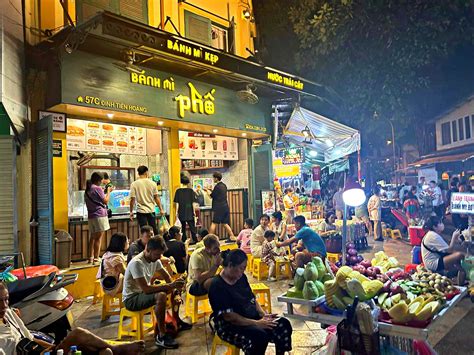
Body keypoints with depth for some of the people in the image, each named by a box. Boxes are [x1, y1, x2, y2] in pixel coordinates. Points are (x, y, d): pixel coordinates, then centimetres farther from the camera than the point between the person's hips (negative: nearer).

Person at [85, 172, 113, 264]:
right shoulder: (97, 188, -10)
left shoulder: (87, 190, 14)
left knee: (93, 237, 12)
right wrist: (109, 192, 5)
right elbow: (105, 201, -9)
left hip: (90, 216, 8)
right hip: (100, 215, -8)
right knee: (98, 237, -4)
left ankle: (91, 257, 12)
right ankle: (96, 258, -2)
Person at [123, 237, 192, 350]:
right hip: (131, 299, -9)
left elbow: (167, 277, 6)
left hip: (143, 293, 9)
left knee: (175, 290, 4)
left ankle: (176, 321, 19)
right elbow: (146, 289, -33)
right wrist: (170, 285, -33)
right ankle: (161, 336, -23)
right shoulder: (137, 263, -28)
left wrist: (174, 288, -12)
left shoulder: (155, 260, -2)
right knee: (161, 296, -33)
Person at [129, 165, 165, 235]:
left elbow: (132, 199, -8)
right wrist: (161, 209, 10)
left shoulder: (134, 184, -7)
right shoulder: (152, 183, -2)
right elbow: (156, 198, 1)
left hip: (141, 211, -2)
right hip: (151, 210, 2)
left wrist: (131, 212, 3)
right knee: (154, 230, 14)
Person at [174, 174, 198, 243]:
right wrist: (194, 211, 4)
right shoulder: (190, 190, -4)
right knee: (192, 227, 4)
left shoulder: (178, 191, -2)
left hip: (181, 212, 1)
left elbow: (177, 203, -2)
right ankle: (195, 240, 1)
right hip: (189, 212, -1)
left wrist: (176, 212, 3)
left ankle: (184, 241, 14)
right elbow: (193, 202, -3)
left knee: (183, 227, 11)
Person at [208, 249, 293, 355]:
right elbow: (228, 316, -23)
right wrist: (257, 323, -24)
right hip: (230, 326, -7)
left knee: (284, 324, -10)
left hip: (252, 317, 8)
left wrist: (264, 314, -4)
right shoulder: (217, 285, -20)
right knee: (260, 336, -34)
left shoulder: (241, 277, 4)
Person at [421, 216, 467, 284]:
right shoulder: (433, 236, -19)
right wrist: (454, 237, -9)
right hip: (434, 264, -11)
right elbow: (449, 250, -18)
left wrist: (455, 240, 3)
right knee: (460, 255, -20)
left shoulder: (431, 234, 13)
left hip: (435, 262, 11)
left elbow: (446, 249, 12)